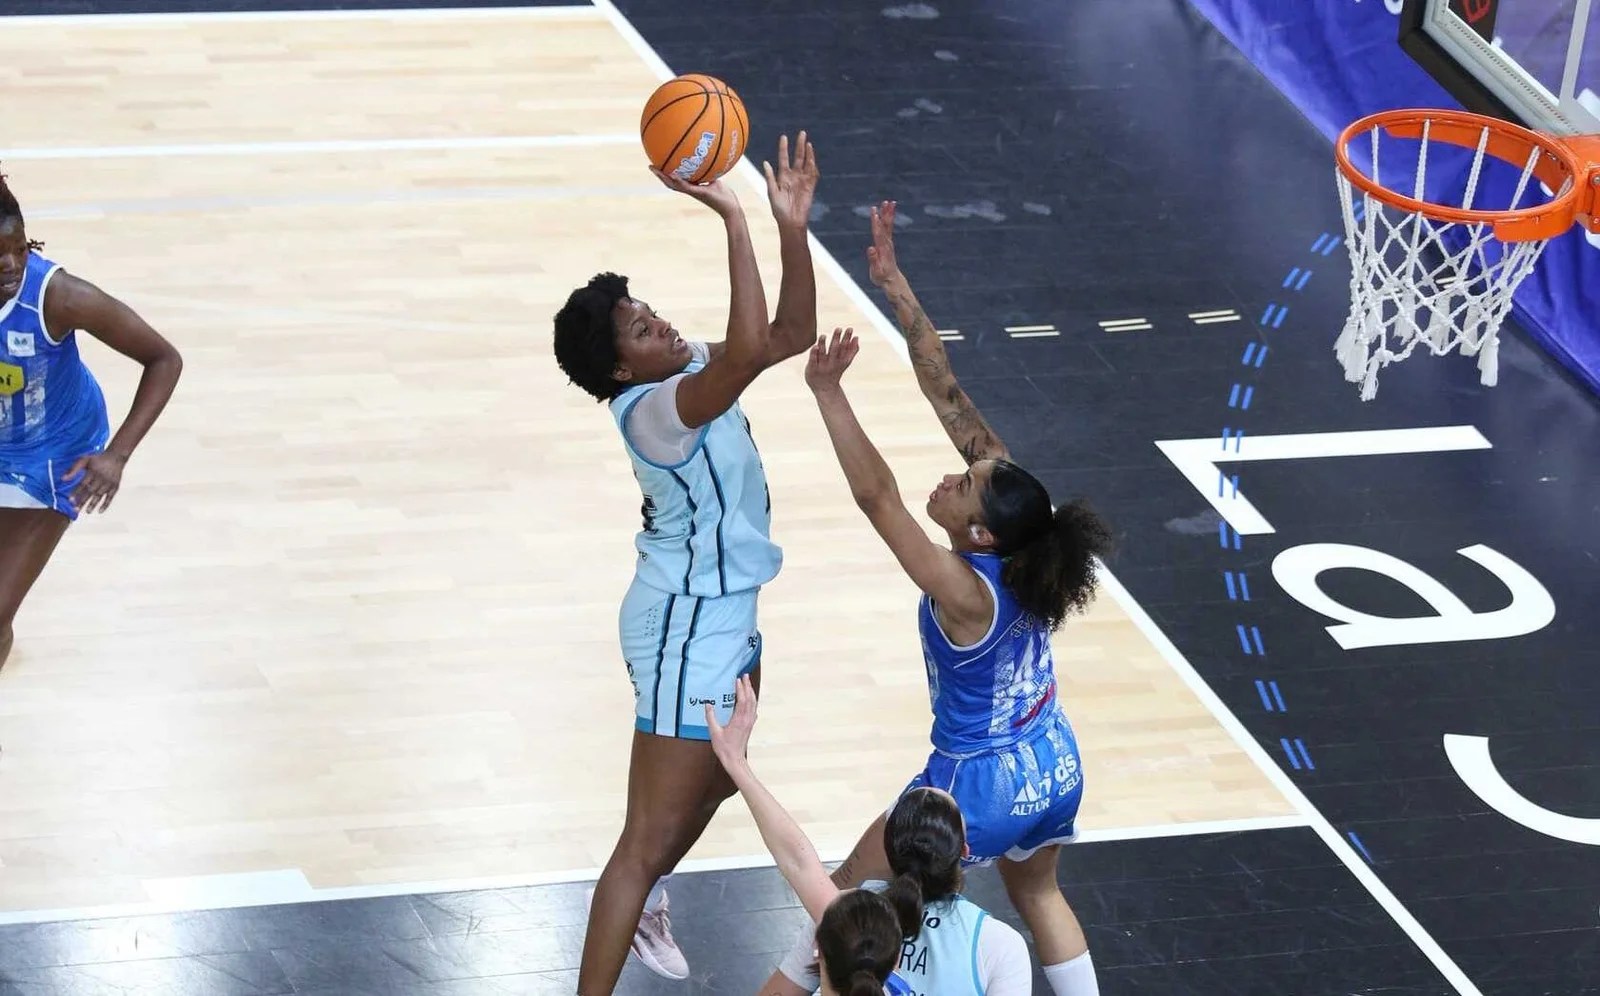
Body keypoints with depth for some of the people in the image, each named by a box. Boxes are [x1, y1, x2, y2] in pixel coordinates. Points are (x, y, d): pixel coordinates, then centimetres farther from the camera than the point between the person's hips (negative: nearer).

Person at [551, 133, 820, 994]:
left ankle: (644, 905, 55)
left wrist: (792, 226, -11)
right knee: (650, 839, -8)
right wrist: (730, 218, -44)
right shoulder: (654, 407, -27)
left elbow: (789, 333, 3)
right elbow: (749, 348, -44)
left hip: (721, 615, 10)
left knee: (720, 779, 32)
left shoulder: (690, 370, -1)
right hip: (686, 630, -10)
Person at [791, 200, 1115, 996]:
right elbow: (950, 399, -17)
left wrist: (829, 394, -42)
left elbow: (876, 498, -39)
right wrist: (896, 288, -21)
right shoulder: (1021, 535, -16)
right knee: (1037, 896, 32)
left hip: (979, 787, -7)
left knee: (850, 904, 13)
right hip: (1056, 772, 7)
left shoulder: (964, 595, -32)